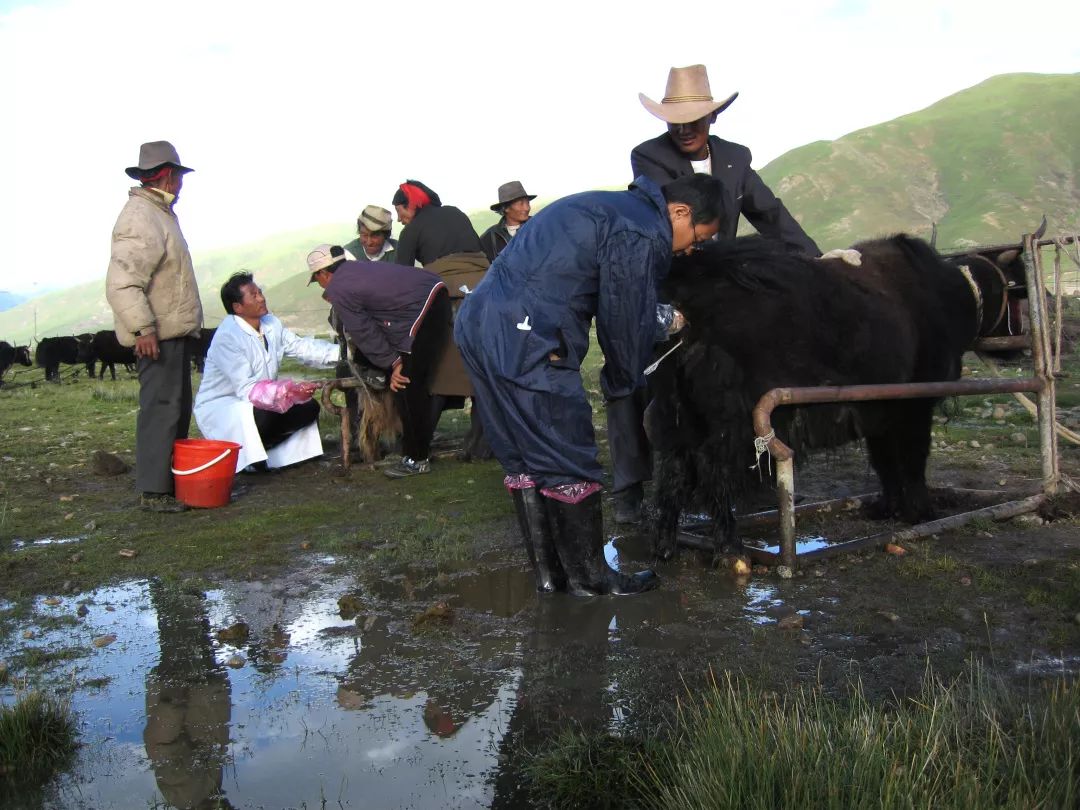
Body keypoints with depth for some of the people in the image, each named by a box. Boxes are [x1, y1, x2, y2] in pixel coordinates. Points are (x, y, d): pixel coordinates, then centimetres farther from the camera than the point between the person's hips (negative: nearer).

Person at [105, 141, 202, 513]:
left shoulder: (159, 213, 18)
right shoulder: (140, 219, -16)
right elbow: (122, 283, -25)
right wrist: (143, 328, -28)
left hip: (175, 331, 11)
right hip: (157, 335, -11)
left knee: (178, 408, 15)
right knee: (161, 408, -9)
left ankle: (172, 480, 25)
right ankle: (153, 490, -5)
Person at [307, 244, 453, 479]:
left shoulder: (337, 290, -3)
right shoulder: (357, 267, 21)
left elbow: (364, 332, -3)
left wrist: (392, 362, 0)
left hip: (420, 312, -9)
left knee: (406, 387, 0)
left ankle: (416, 459, 7)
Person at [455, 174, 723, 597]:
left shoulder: (607, 206, 24)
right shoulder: (641, 232, -8)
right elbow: (625, 317, -3)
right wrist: (624, 383, 13)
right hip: (524, 342, -10)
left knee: (522, 461, 15)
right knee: (570, 464, 2)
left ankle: (549, 573, 25)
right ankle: (589, 579, 15)